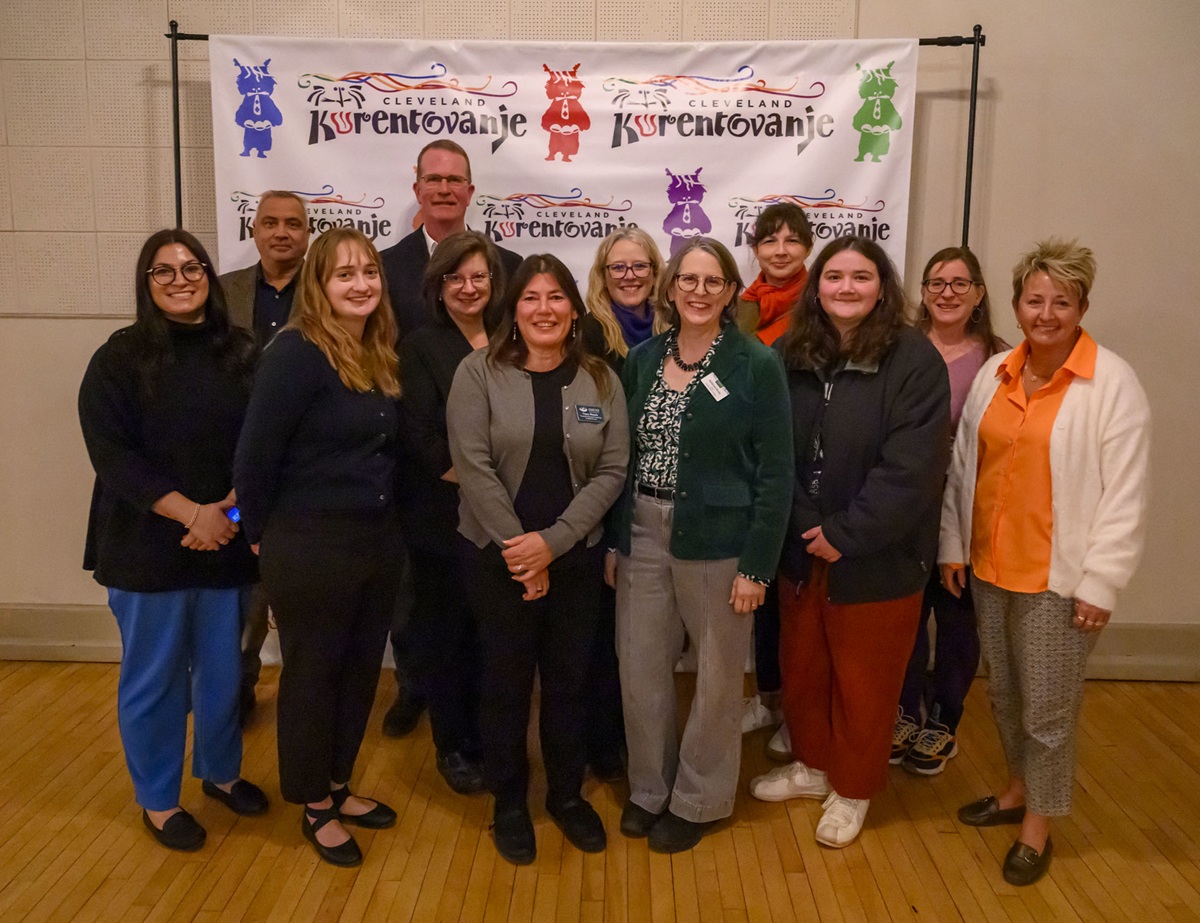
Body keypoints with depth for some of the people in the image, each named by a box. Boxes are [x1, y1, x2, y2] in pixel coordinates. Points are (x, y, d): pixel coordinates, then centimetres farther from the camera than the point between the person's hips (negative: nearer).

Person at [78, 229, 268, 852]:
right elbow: (111, 453, -12)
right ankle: (157, 800, 28)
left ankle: (220, 772, 38)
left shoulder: (240, 354, 4)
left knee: (222, 669, 15)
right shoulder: (120, 358, -5)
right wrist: (191, 512, -19)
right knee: (153, 677, 9)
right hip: (147, 548, -3)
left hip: (224, 543, 3)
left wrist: (231, 508, -14)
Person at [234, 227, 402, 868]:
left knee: (360, 668, 18)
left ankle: (337, 788, 39)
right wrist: (262, 534, -7)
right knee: (312, 674, 10)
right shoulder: (297, 352, -17)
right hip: (309, 549, -7)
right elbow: (256, 453, -17)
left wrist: (385, 520, 10)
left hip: (378, 541, 7)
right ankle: (314, 807, 29)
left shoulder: (380, 354, 6)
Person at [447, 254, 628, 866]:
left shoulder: (600, 380, 1)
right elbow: (473, 465, -12)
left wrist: (552, 542, -13)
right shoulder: (479, 372, -6)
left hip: (576, 557, 2)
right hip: (496, 555, -2)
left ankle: (567, 794, 34)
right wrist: (518, 548, -14)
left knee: (569, 679, 13)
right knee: (505, 680, 10)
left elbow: (611, 471, -3)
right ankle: (509, 801, 29)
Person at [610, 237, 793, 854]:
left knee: (717, 675, 10)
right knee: (639, 668, 9)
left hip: (717, 541, -4)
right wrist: (614, 540, 5)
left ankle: (698, 800, 30)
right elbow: (622, 457, 9)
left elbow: (775, 473, -9)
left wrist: (756, 565, -12)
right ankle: (649, 787, 32)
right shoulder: (642, 360, 5)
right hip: (642, 536, 4)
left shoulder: (757, 366, -8)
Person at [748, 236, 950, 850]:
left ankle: (852, 789, 34)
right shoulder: (791, 357, 0)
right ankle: (812, 765, 44)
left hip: (876, 559, -4)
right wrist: (797, 528, -7)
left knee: (863, 679, 12)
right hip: (800, 550, 5)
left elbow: (912, 467, -19)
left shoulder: (915, 362, -13)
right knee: (801, 666, 20)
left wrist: (847, 533, -19)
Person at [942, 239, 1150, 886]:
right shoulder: (994, 372, 5)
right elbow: (962, 464, 8)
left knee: (1048, 708, 6)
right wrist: (952, 544, 7)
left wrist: (1100, 583, -14)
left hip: (1059, 577, -5)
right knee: (1003, 692, 19)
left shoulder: (1113, 383, -10)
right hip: (990, 566, 5)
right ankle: (1018, 790, 41)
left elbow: (1124, 494, -12)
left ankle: (1037, 826, 26)